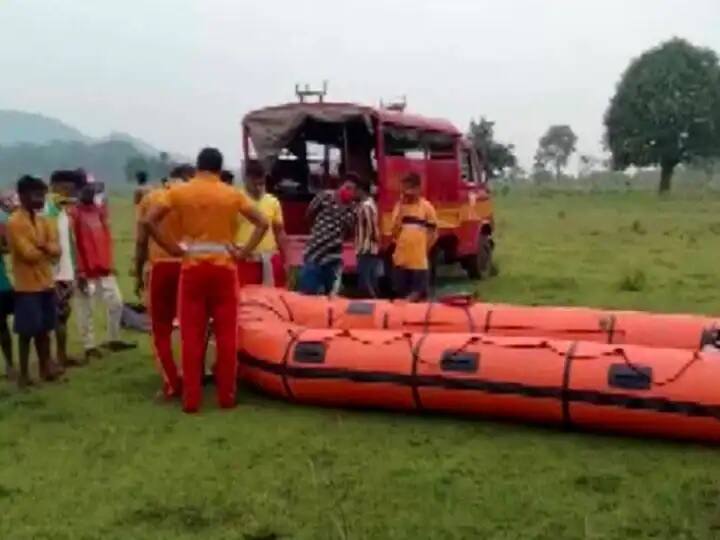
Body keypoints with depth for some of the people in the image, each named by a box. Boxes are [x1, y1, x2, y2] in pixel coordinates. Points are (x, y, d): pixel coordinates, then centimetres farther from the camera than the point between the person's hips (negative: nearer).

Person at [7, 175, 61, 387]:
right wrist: (46, 250, -2)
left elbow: (56, 250, 1)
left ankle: (45, 367, 23)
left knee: (44, 329, 13)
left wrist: (41, 246, -18)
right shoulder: (14, 222, -13)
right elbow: (28, 254, -19)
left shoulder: (43, 221, 11)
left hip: (46, 283, 7)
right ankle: (24, 373, 7)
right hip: (27, 286, -7)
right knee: (27, 331, -1)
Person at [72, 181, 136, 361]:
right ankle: (89, 347, 10)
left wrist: (109, 264, 8)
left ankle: (114, 340, 24)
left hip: (104, 269, 7)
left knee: (116, 303, 11)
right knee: (85, 310, 2)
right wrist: (80, 272, -16)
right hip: (86, 271, -7)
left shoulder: (100, 210, 11)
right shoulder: (75, 214, -10)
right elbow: (73, 244, -13)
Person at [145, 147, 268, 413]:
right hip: (224, 268, 0)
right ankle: (226, 396, 11)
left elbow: (149, 221, -8)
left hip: (192, 267, 0)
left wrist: (172, 248, -3)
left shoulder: (179, 192, 1)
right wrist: (245, 251, -2)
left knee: (192, 335, 4)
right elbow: (262, 223, -3)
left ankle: (191, 399, 6)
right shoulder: (233, 194, 1)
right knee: (226, 334, 7)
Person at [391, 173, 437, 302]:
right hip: (401, 259, 3)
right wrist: (401, 209, -7)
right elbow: (394, 232, -2)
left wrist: (424, 250, -4)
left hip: (419, 261, -3)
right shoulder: (399, 206, 6)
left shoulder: (426, 207, -4)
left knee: (419, 296, 1)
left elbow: (432, 233, 2)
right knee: (400, 296, 11)